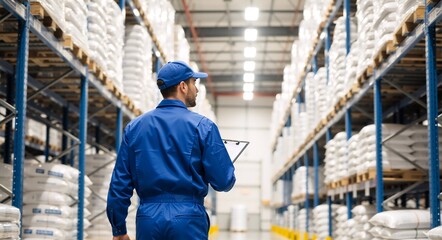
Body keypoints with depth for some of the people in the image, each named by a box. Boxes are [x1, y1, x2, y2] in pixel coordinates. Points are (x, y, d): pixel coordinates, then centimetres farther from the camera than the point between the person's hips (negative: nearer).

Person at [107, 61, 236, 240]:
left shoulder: (134, 127, 7)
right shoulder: (202, 126, -3)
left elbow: (119, 183, 7)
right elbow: (223, 182, -6)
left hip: (148, 219, 4)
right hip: (188, 220, -3)